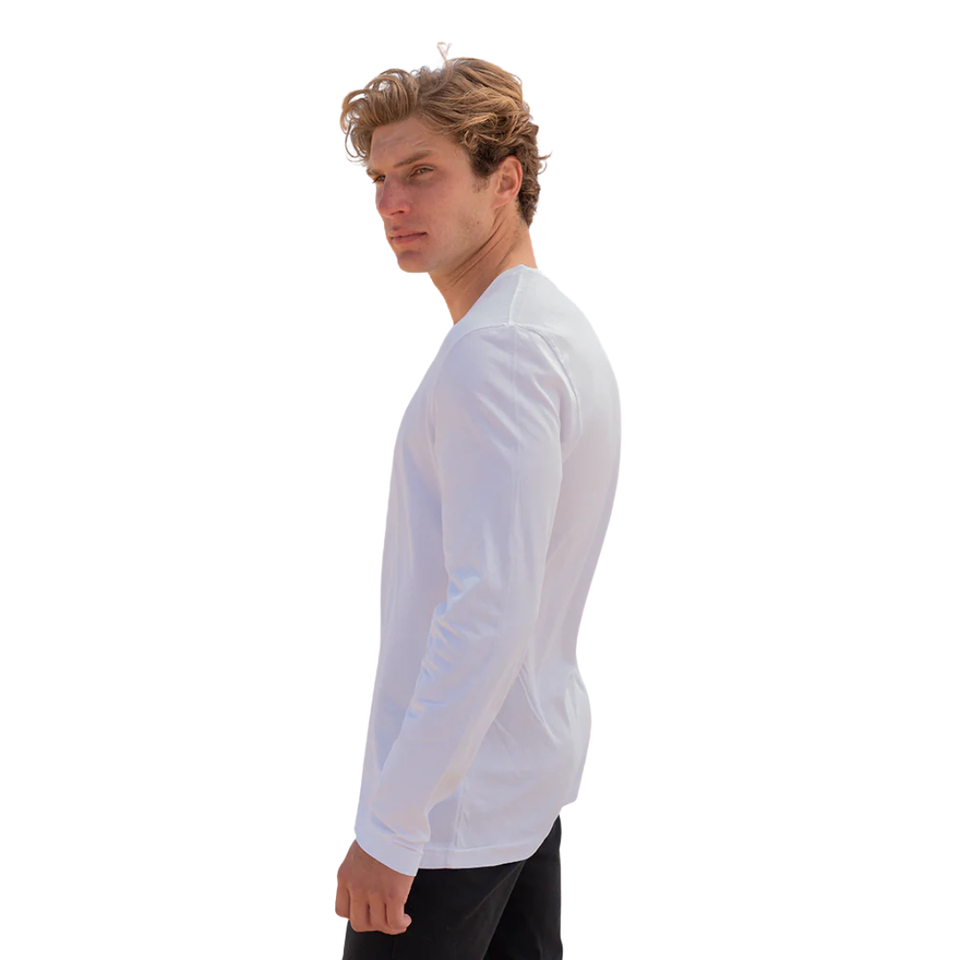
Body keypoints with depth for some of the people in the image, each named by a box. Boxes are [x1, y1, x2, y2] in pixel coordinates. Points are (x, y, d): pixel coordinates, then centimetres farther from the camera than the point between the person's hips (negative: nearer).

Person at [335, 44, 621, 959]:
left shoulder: (494, 348, -20)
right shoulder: (565, 328, 11)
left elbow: (490, 604, -27)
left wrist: (389, 827, -23)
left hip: (453, 807, -10)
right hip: (533, 779, 10)